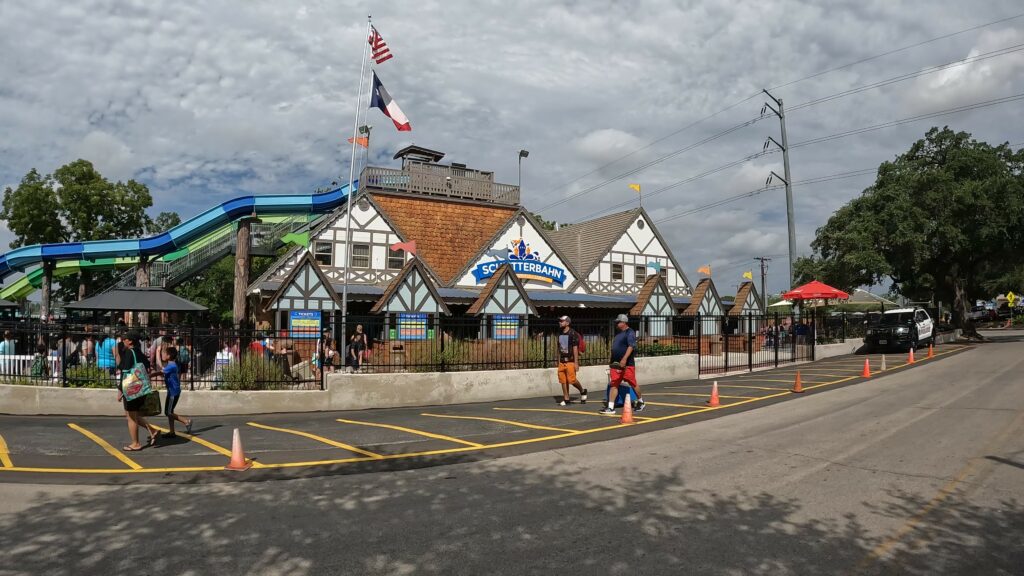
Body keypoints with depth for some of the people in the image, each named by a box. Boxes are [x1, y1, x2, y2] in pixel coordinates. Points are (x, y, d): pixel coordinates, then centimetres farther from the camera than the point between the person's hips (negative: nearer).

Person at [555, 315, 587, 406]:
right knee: (563, 381, 4)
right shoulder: (560, 333, 13)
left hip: (570, 361, -7)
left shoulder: (573, 333, -9)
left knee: (572, 380, -10)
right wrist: (558, 360, 17)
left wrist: (576, 362, -15)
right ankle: (566, 399, 11)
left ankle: (582, 391, 15)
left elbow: (575, 348, -12)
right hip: (562, 361, 7)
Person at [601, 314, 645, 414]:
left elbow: (631, 346, -22)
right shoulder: (618, 334, 18)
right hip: (616, 364, 8)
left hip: (627, 364, -8)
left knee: (633, 383, 3)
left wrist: (624, 359, -32)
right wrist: (612, 361, 22)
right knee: (613, 384, 0)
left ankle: (640, 402, 25)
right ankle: (610, 407, -3)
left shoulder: (630, 333, -9)